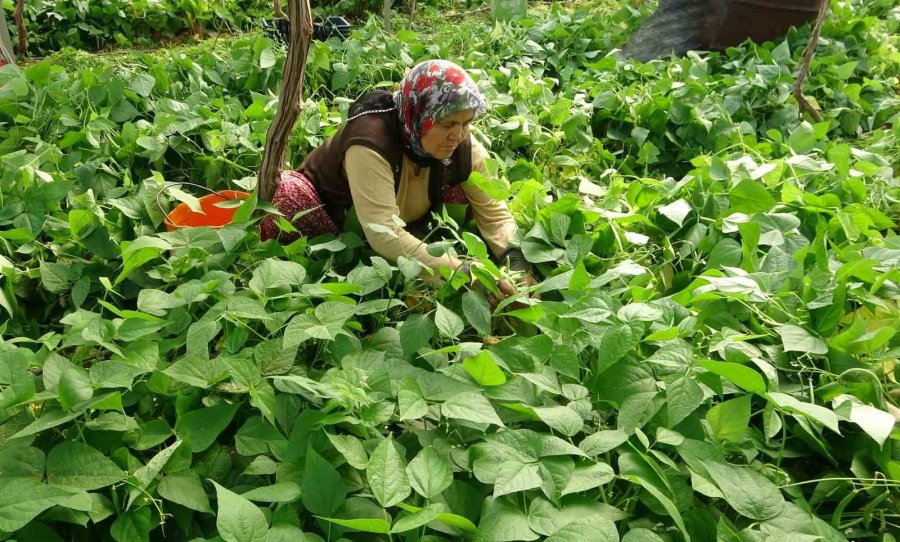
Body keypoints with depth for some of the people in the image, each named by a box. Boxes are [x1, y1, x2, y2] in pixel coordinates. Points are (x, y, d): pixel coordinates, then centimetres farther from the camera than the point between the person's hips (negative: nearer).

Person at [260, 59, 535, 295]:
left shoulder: (463, 147, -19)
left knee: (467, 191, -15)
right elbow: (385, 235, -45)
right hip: (332, 222, -4)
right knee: (283, 193, -36)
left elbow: (495, 214, -18)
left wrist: (517, 263, -38)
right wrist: (462, 273, -49)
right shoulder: (371, 140, -37)